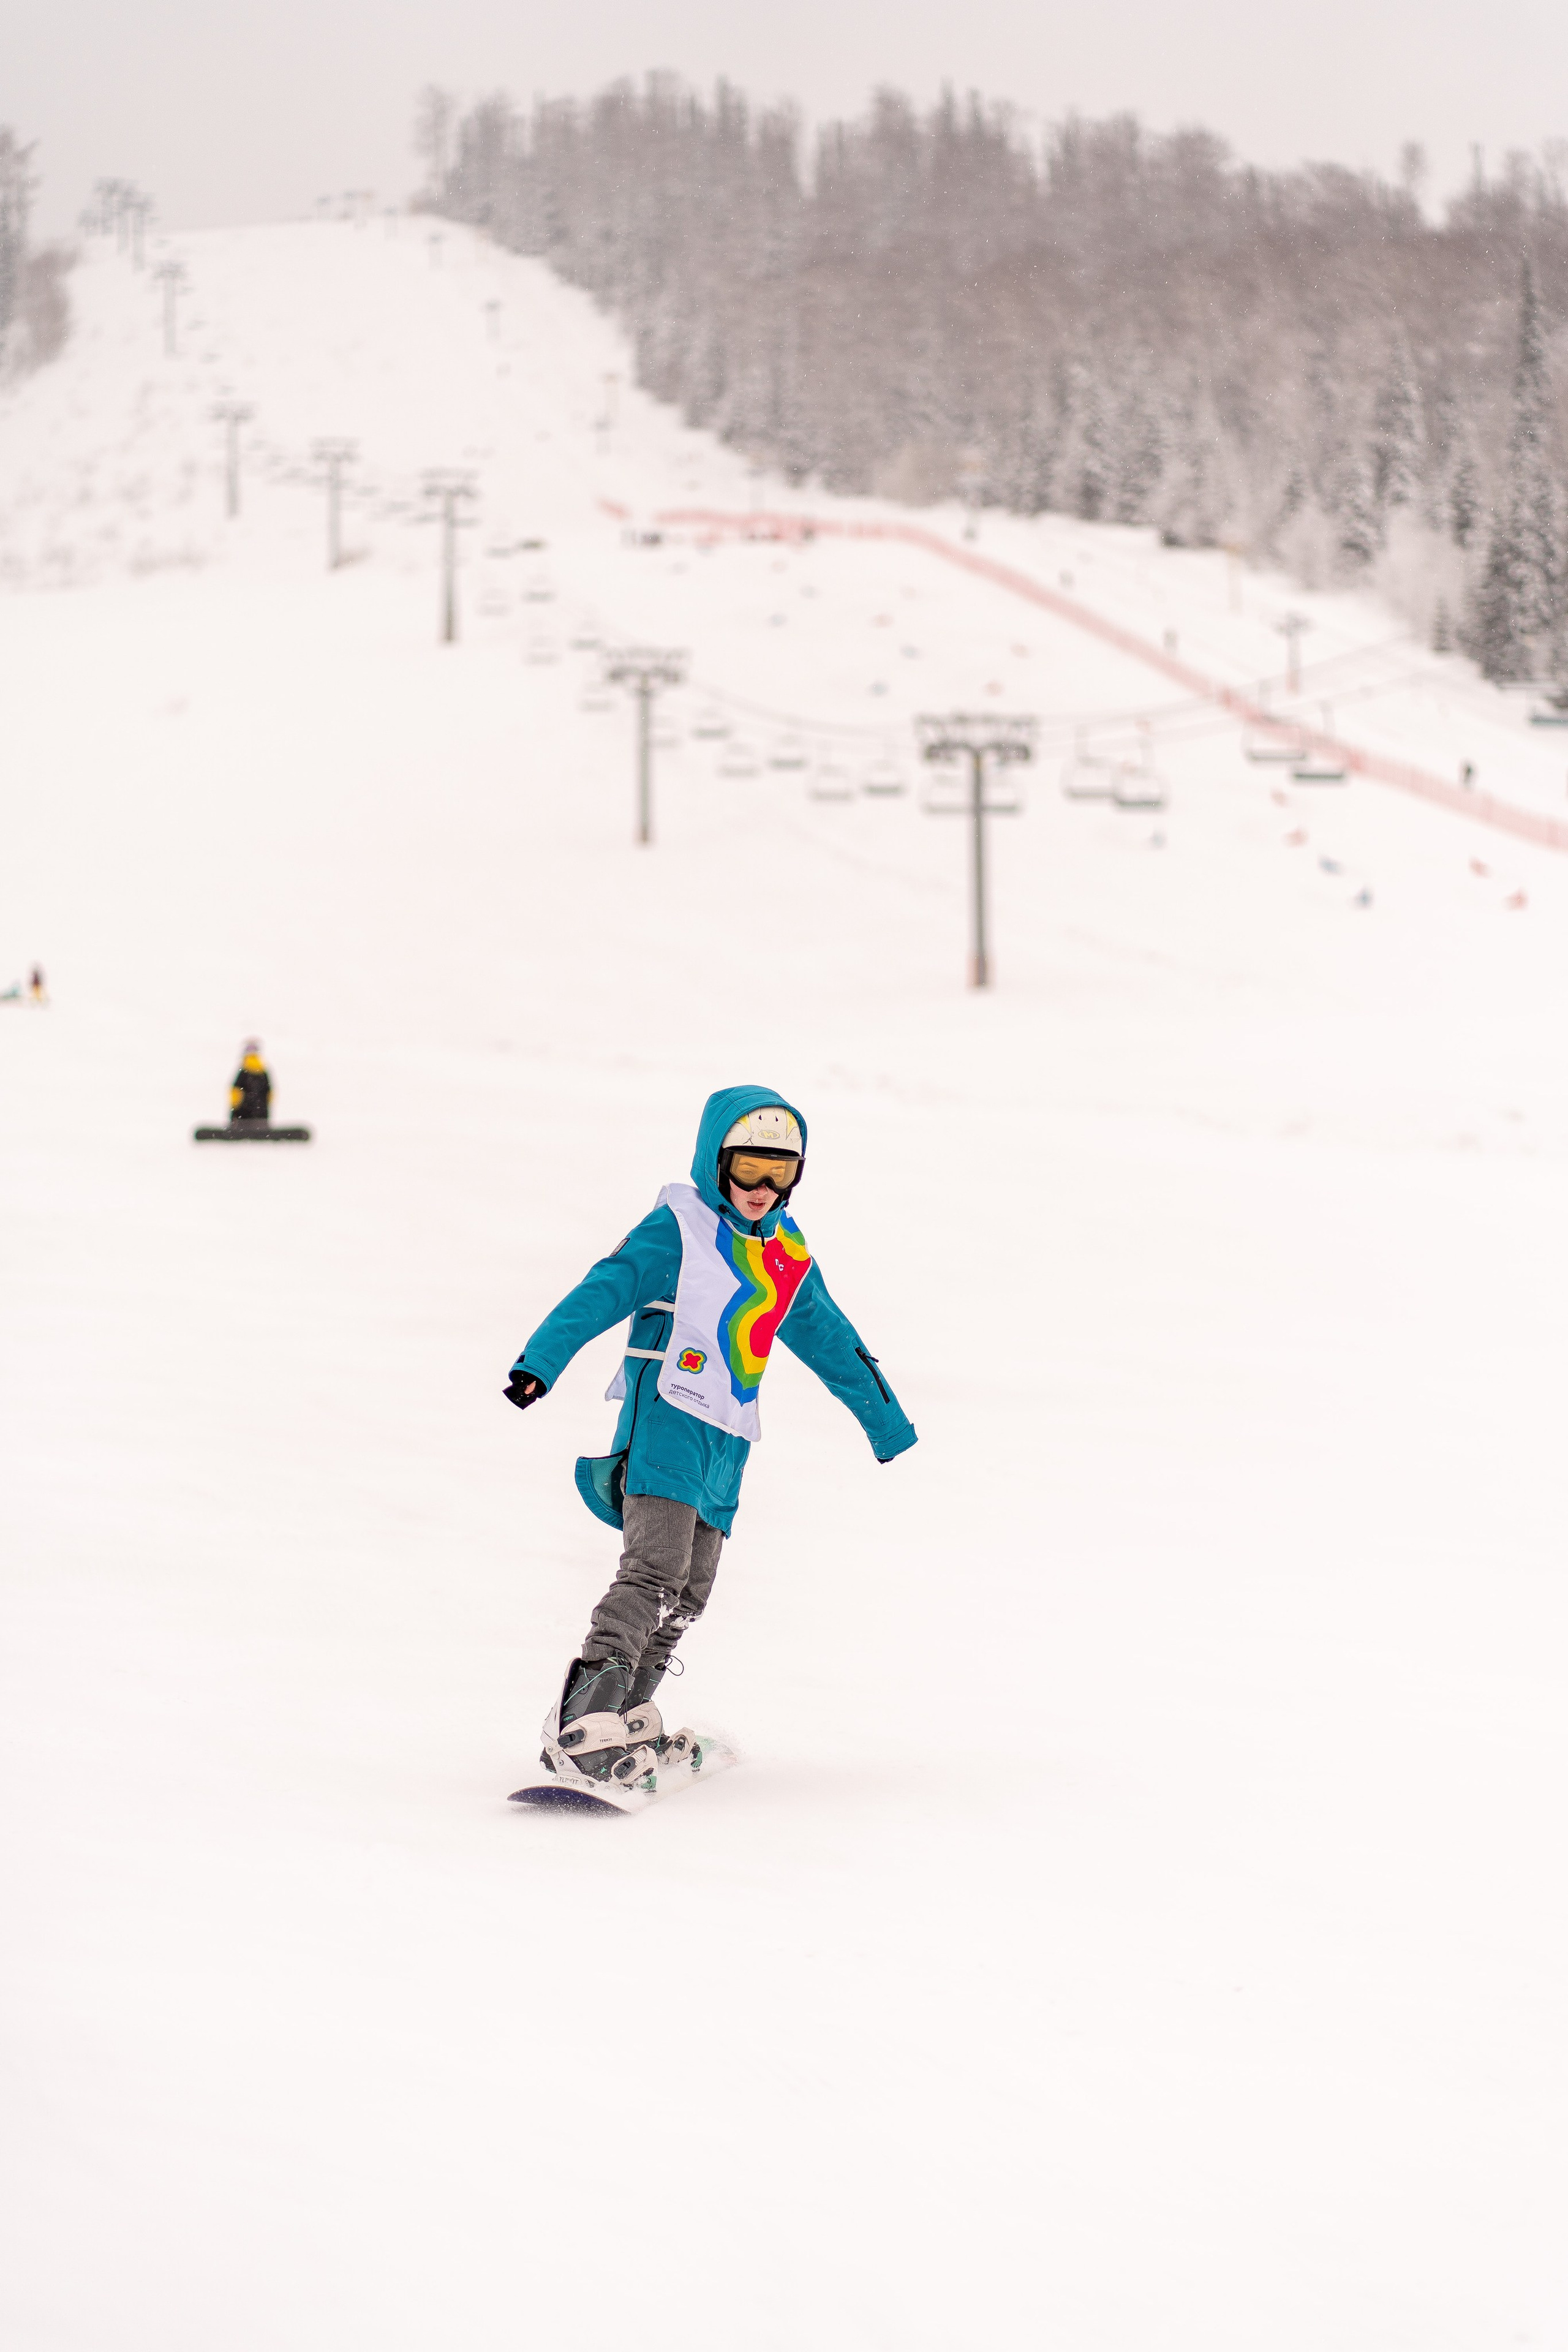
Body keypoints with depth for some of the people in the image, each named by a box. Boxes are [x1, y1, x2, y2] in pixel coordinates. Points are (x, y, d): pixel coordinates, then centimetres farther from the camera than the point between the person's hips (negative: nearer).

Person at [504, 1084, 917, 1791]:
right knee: (655, 1569, -20)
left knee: (687, 1595, 4)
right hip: (665, 1420, -8)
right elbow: (603, 1292, -16)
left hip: (728, 1442, 8)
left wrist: (884, 1417, 37)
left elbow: (830, 1338, 29)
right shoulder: (679, 1229, -5)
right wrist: (540, 1361, -30)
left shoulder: (787, 1253, 17)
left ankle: (627, 1715, 12)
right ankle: (581, 1724, -27)